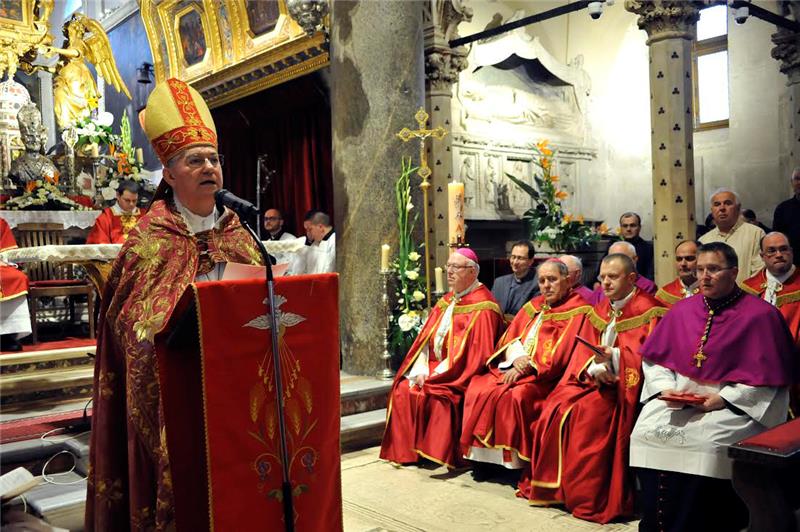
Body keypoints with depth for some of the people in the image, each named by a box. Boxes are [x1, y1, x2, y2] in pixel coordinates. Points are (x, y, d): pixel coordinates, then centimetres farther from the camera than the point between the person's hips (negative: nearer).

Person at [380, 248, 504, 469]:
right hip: (435, 368, 7)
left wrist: (436, 375, -19)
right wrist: (421, 370, -8)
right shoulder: (446, 301, 14)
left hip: (460, 375, -7)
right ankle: (407, 450, -3)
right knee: (402, 390, -12)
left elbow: (476, 352, -18)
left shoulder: (482, 306, -10)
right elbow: (426, 339, 10)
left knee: (436, 395, -31)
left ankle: (439, 454, -15)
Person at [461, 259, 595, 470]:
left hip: (546, 376, -6)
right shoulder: (533, 306, 18)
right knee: (478, 388, -14)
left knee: (514, 395, -32)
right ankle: (483, 456, -8)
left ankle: (513, 462, -19)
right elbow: (508, 338, 13)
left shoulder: (578, 310, -1)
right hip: (515, 369, 7)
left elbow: (562, 352, -12)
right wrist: (515, 357, -9)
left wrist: (527, 366, -17)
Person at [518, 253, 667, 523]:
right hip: (595, 378, 7)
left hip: (623, 383, -6)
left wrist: (613, 358, -31)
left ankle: (587, 496, -18)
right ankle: (554, 486, -5)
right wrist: (594, 369, -14)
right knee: (555, 408, -14)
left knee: (587, 413, -29)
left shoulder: (647, 309, -5)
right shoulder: (601, 308, 16)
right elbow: (585, 348, 8)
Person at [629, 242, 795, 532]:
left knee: (704, 441, -30)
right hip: (677, 399, 4)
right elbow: (653, 359, 12)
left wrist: (723, 398, -14)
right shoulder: (682, 310, 9)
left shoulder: (761, 315, -3)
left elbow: (767, 378, -6)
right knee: (646, 433, -19)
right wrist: (666, 388, -6)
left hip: (734, 404, -4)